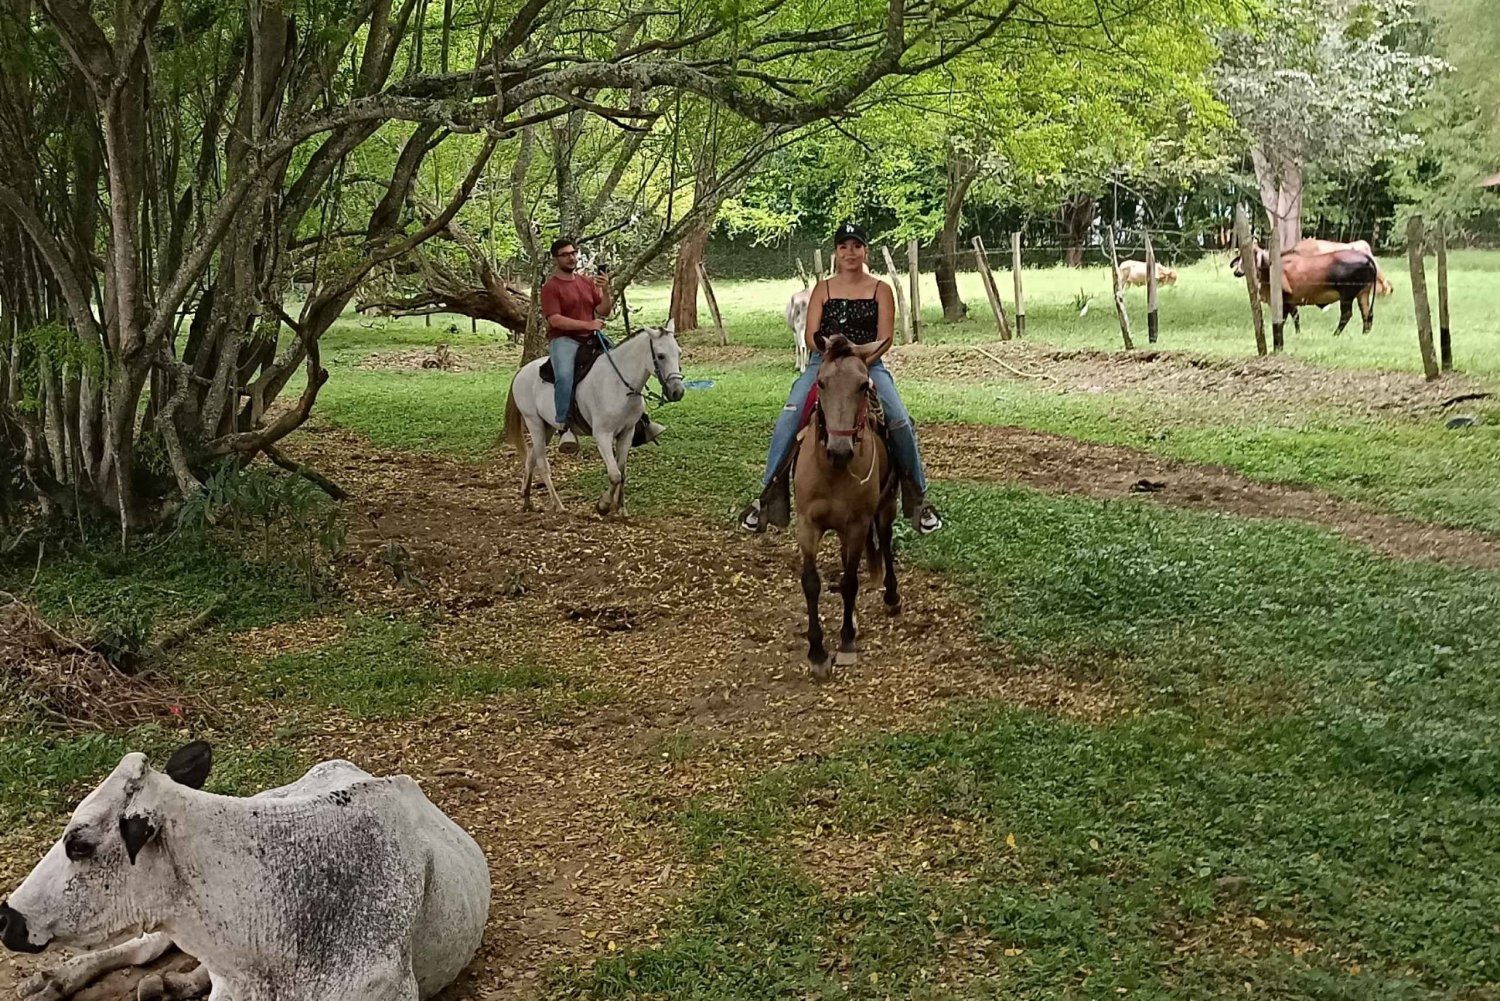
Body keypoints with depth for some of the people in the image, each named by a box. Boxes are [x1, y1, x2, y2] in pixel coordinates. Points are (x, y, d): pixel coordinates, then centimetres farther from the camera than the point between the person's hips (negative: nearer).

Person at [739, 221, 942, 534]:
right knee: (787, 422, -20)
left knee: (900, 421, -22)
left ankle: (917, 498, -4)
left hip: (869, 365, -1)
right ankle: (766, 496, -11)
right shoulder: (822, 290, 10)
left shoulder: (880, 290, 6)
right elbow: (811, 335, 2)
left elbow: (885, 338, -2)